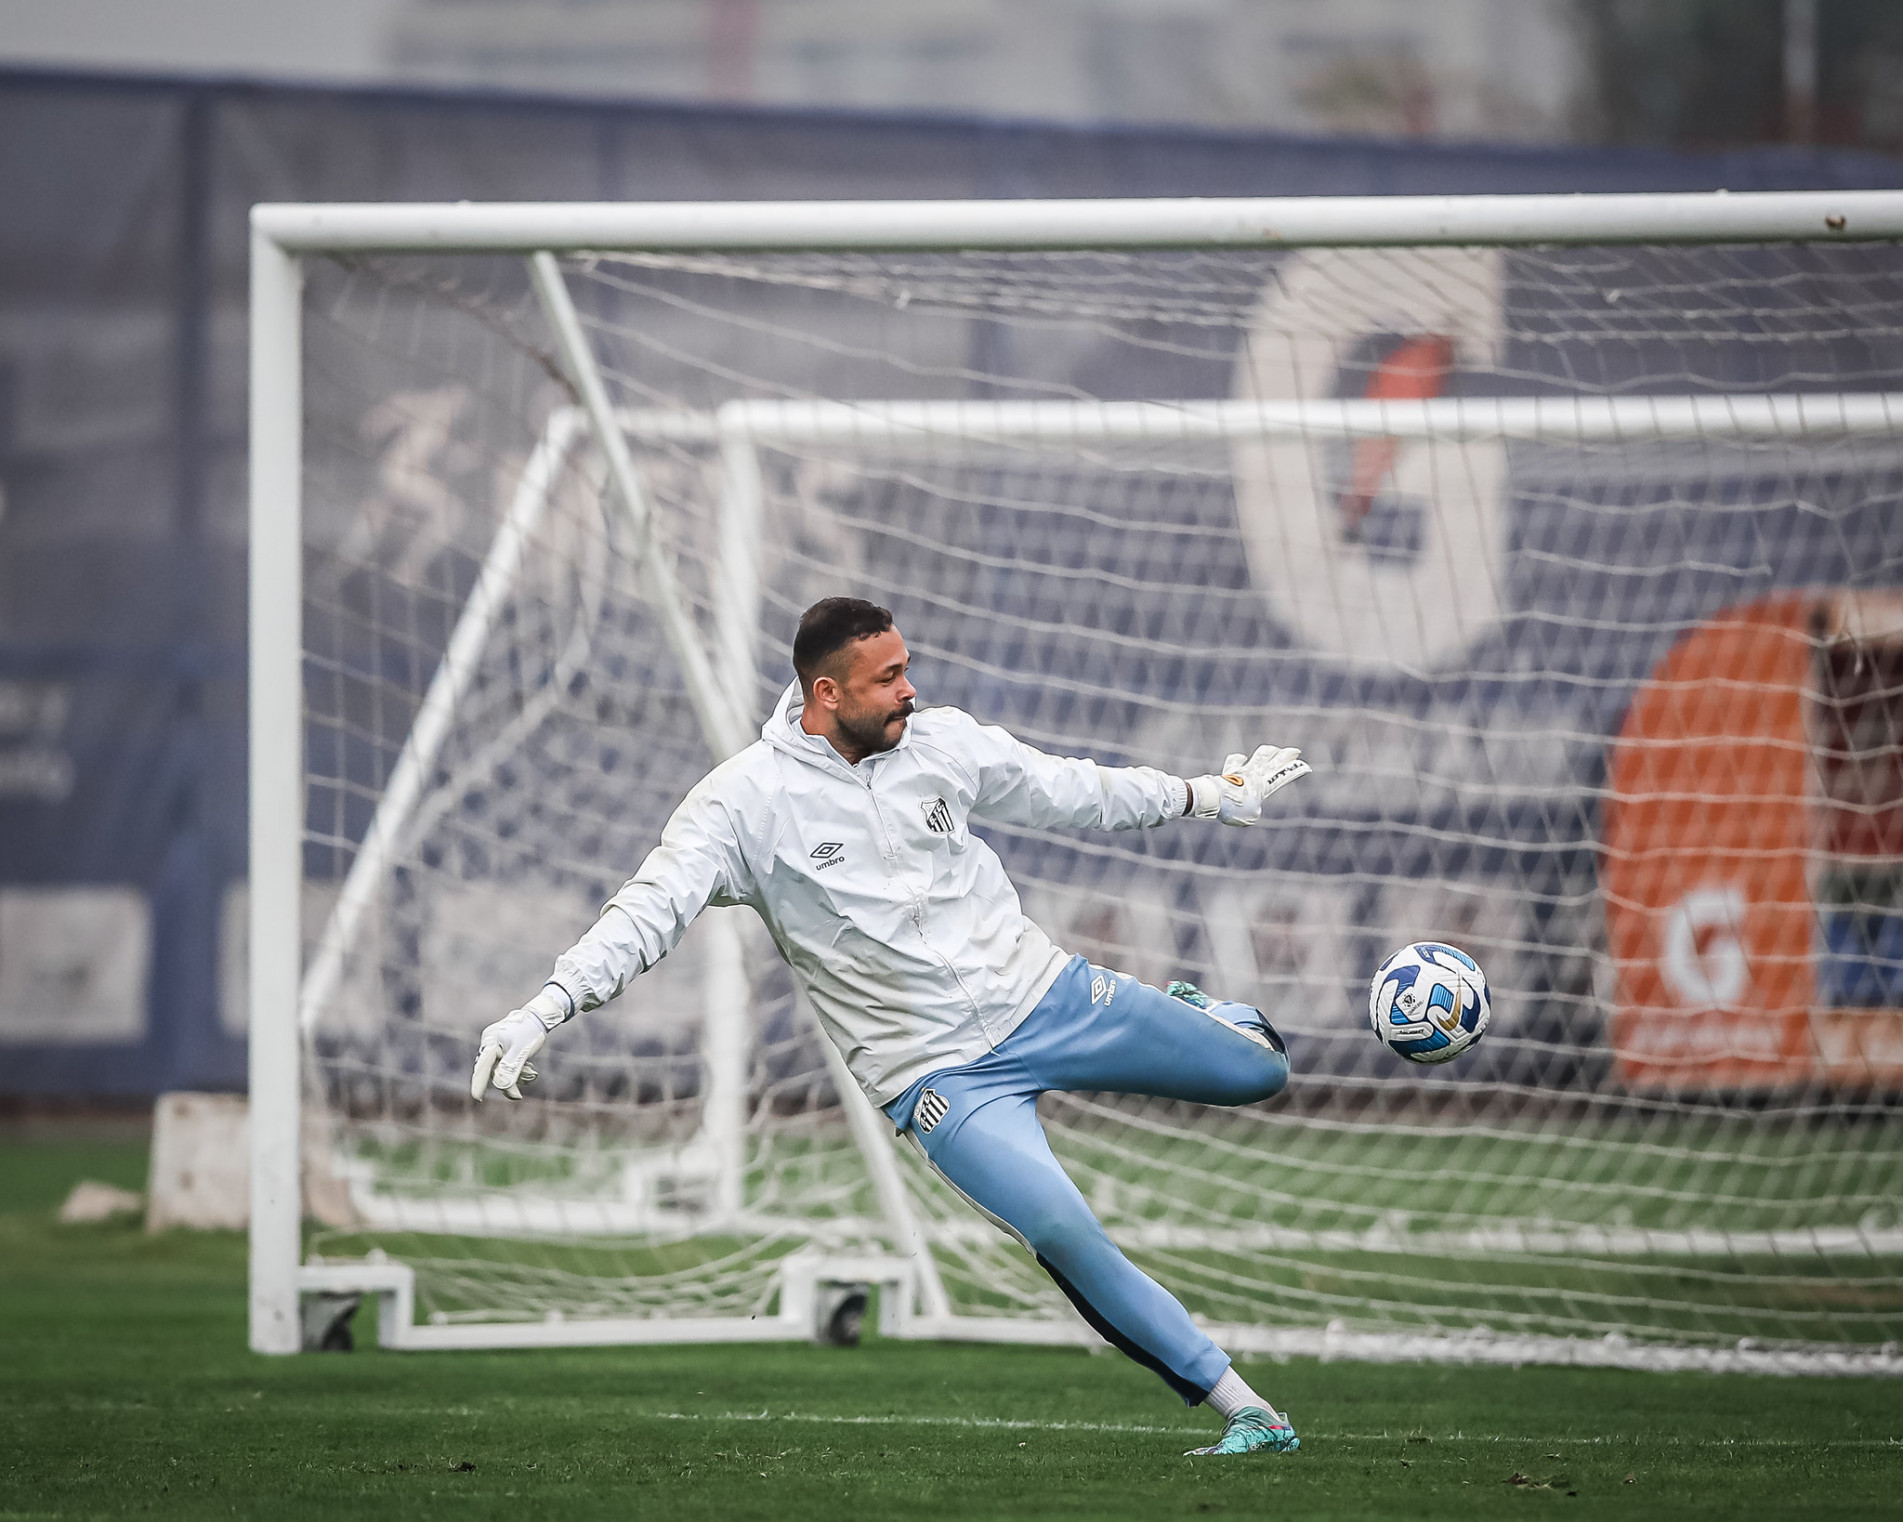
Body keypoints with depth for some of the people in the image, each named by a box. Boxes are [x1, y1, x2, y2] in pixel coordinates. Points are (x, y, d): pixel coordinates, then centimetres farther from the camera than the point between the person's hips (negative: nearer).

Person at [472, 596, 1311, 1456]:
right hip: (941, 1076, -4)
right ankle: (1244, 1410, -16)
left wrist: (1213, 797, 23)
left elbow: (1069, 792, 14)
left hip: (1042, 991, 5)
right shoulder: (748, 801, -14)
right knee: (1064, 1234, -25)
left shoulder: (941, 741, -1)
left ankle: (1195, 1019, 42)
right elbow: (652, 909, -19)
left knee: (1259, 1070, 5)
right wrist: (549, 1007, -34)